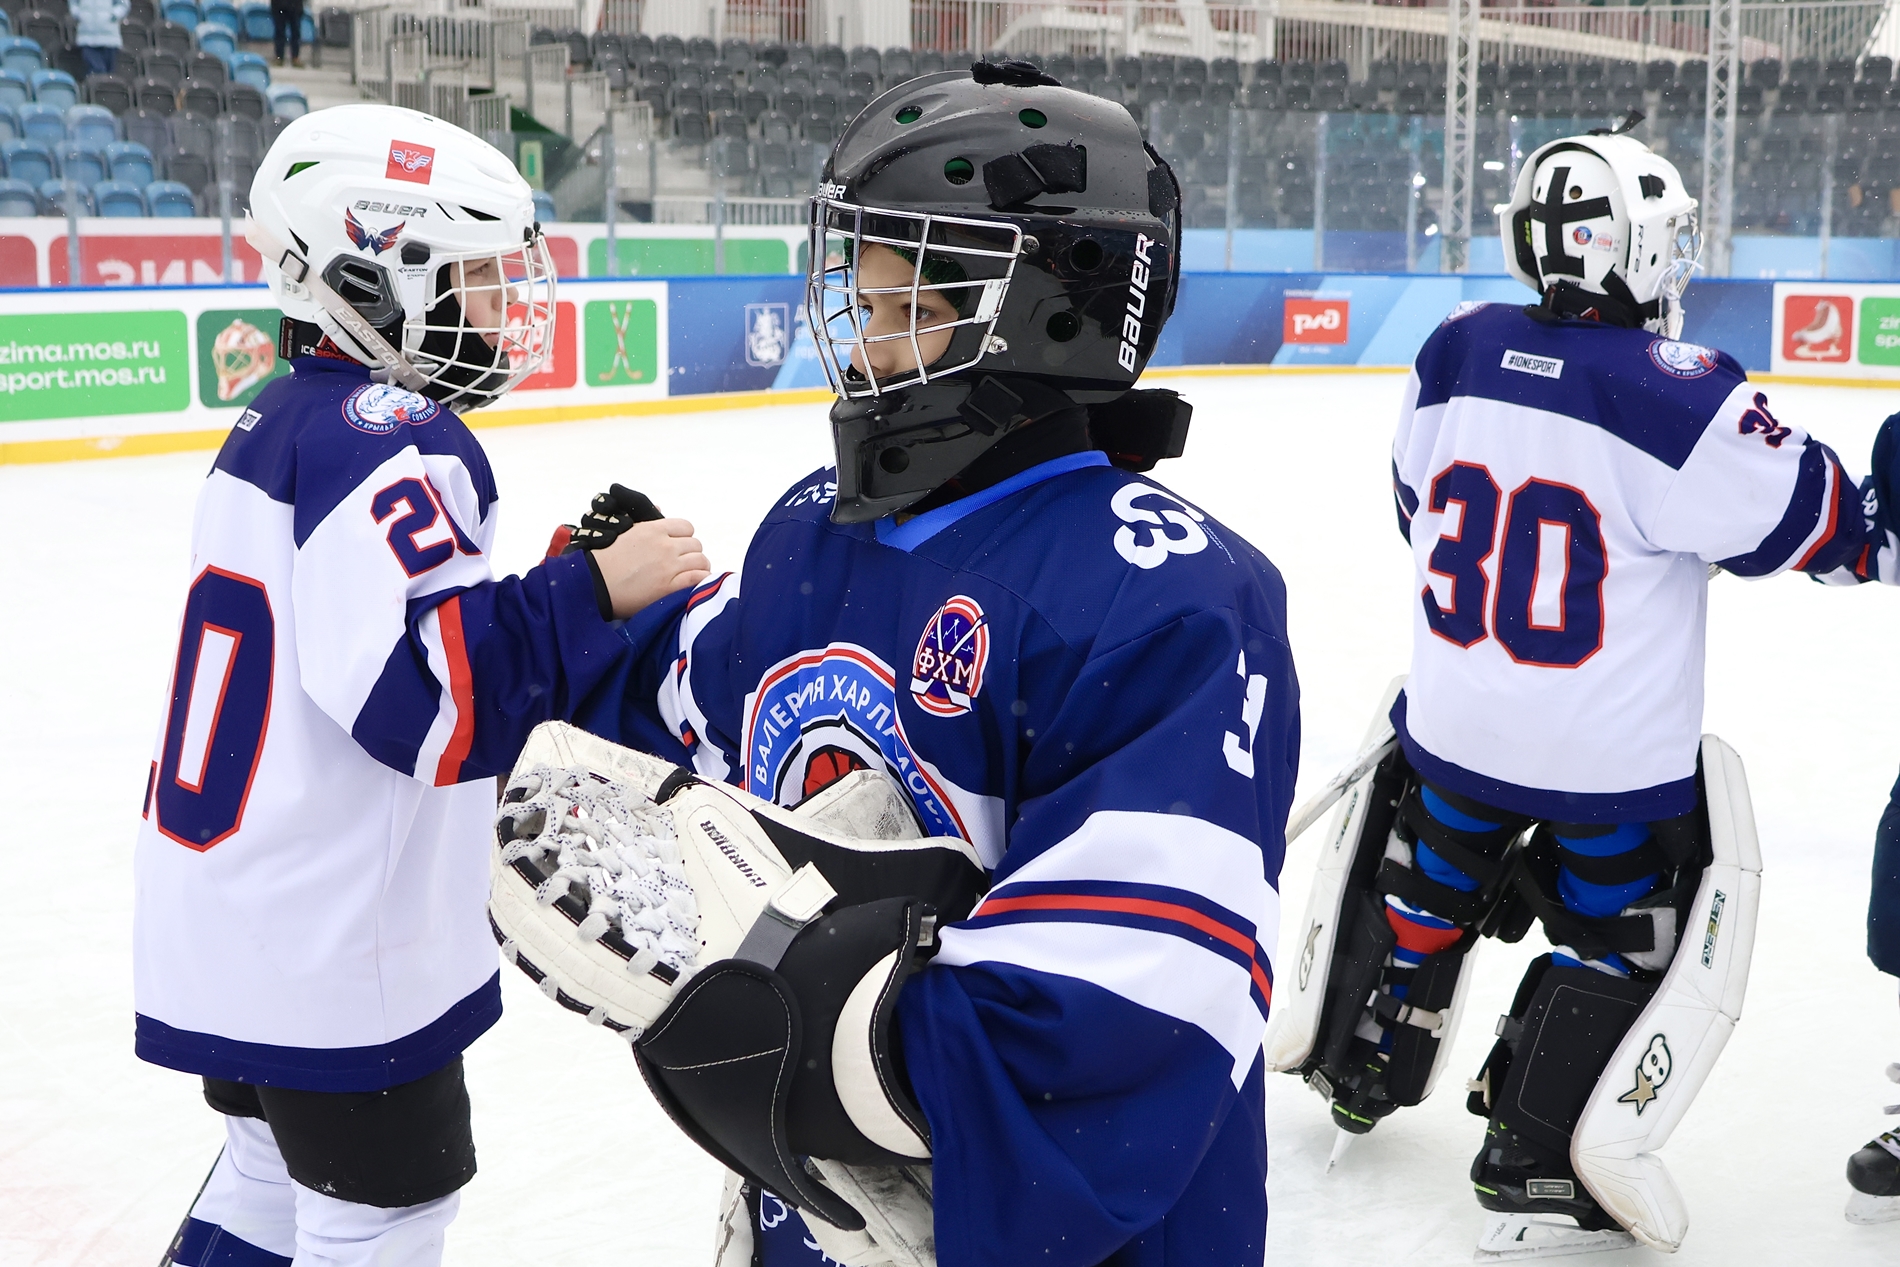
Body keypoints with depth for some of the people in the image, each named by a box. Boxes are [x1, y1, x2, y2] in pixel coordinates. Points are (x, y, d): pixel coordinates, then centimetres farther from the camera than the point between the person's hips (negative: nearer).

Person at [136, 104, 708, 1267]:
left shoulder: (286, 420, 11)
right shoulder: (383, 432, -20)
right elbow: (422, 689, -30)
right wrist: (594, 592, -25)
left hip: (232, 916, 10)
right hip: (328, 943, -9)